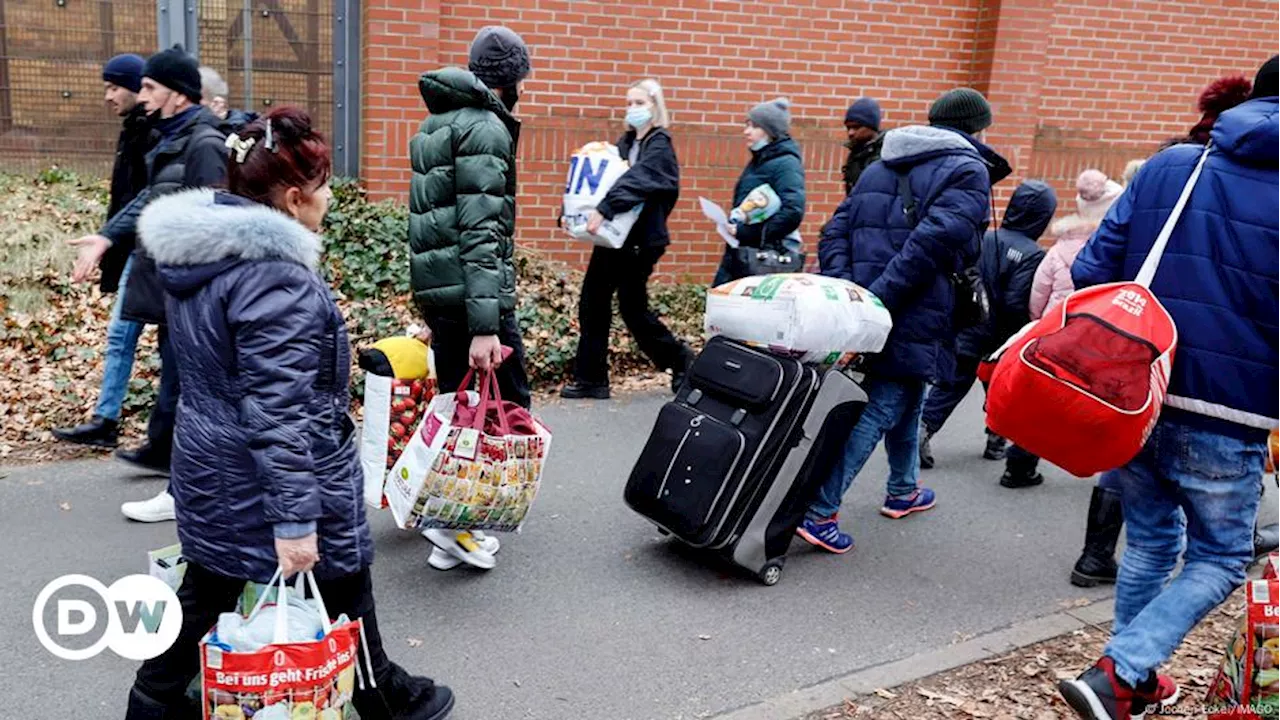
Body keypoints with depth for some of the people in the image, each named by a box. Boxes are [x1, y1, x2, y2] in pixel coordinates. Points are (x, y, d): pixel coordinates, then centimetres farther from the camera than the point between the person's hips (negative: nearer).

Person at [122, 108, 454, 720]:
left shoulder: (195, 252, 3)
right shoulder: (274, 274, -27)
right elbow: (277, 409, -29)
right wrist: (294, 517, -27)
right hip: (276, 474, -8)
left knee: (205, 592, 20)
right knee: (341, 587, 14)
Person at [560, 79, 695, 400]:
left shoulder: (660, 147, -8)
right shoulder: (626, 142, 14)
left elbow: (635, 181, -24)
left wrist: (603, 211, -37)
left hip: (639, 241, -7)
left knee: (633, 309, -1)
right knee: (592, 304, 3)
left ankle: (680, 360, 19)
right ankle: (591, 379, 11)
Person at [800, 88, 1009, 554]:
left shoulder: (880, 168, 19)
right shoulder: (968, 171, -4)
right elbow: (934, 241, -20)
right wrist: (881, 297, -22)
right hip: (914, 321, -8)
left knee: (907, 400, 25)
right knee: (882, 408, -4)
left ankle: (903, 491, 39)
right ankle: (818, 511, -11)